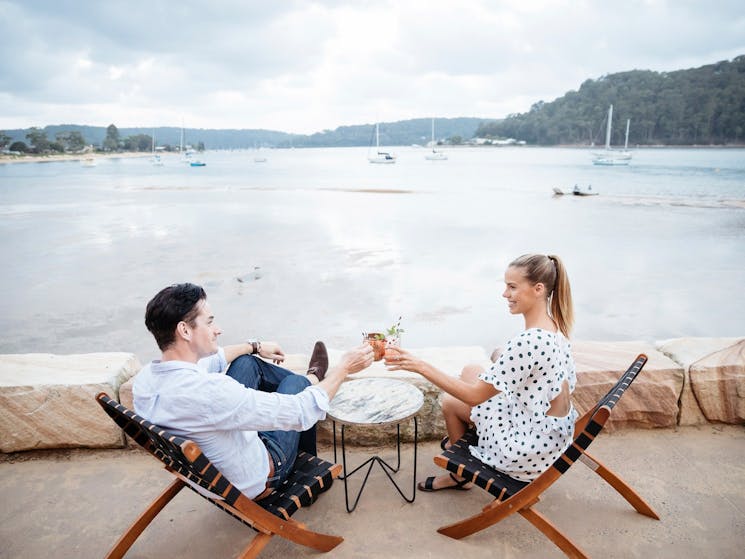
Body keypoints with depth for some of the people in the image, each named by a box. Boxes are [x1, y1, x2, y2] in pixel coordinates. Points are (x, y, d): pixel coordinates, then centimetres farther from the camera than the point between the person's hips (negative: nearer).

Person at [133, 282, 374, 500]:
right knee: (295, 382, 9)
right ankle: (312, 379, 46)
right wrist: (343, 368, -20)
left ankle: (310, 382, 38)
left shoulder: (144, 378, -15)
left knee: (247, 362, 12)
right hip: (253, 481, -6)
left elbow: (206, 360, 7)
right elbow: (301, 413, -34)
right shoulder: (207, 390, -41)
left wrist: (255, 347, 21)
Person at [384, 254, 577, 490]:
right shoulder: (554, 327, -2)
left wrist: (422, 367, -24)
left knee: (450, 402, 9)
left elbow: (475, 396, -25)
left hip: (533, 449, -9)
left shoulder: (528, 341, -31)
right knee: (470, 371, 15)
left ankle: (460, 474, 34)